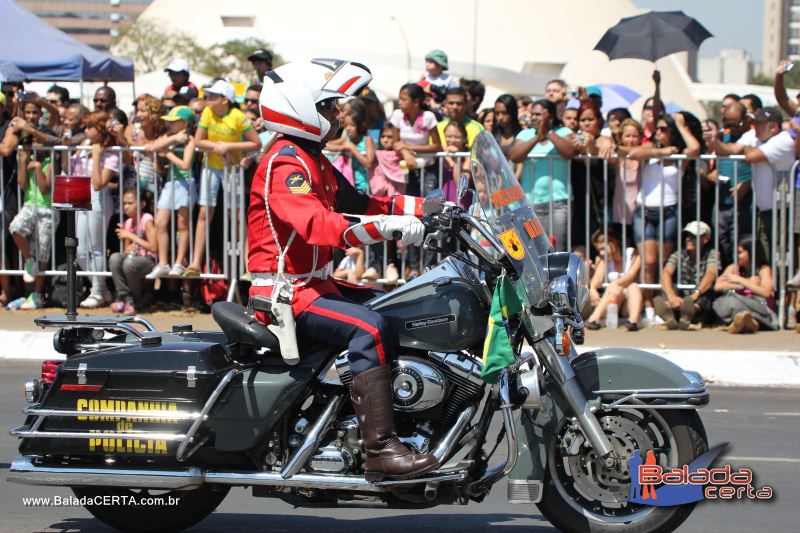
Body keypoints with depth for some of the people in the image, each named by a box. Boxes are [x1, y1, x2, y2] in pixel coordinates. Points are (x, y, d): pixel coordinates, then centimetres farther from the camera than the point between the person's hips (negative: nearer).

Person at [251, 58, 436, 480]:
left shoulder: (314, 162, 19)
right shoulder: (284, 164, -16)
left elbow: (356, 203, 21)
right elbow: (316, 223, -31)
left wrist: (425, 208, 10)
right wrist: (389, 226, -40)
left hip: (315, 282, 11)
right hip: (285, 291, -11)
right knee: (369, 328, -29)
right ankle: (380, 449, -35)